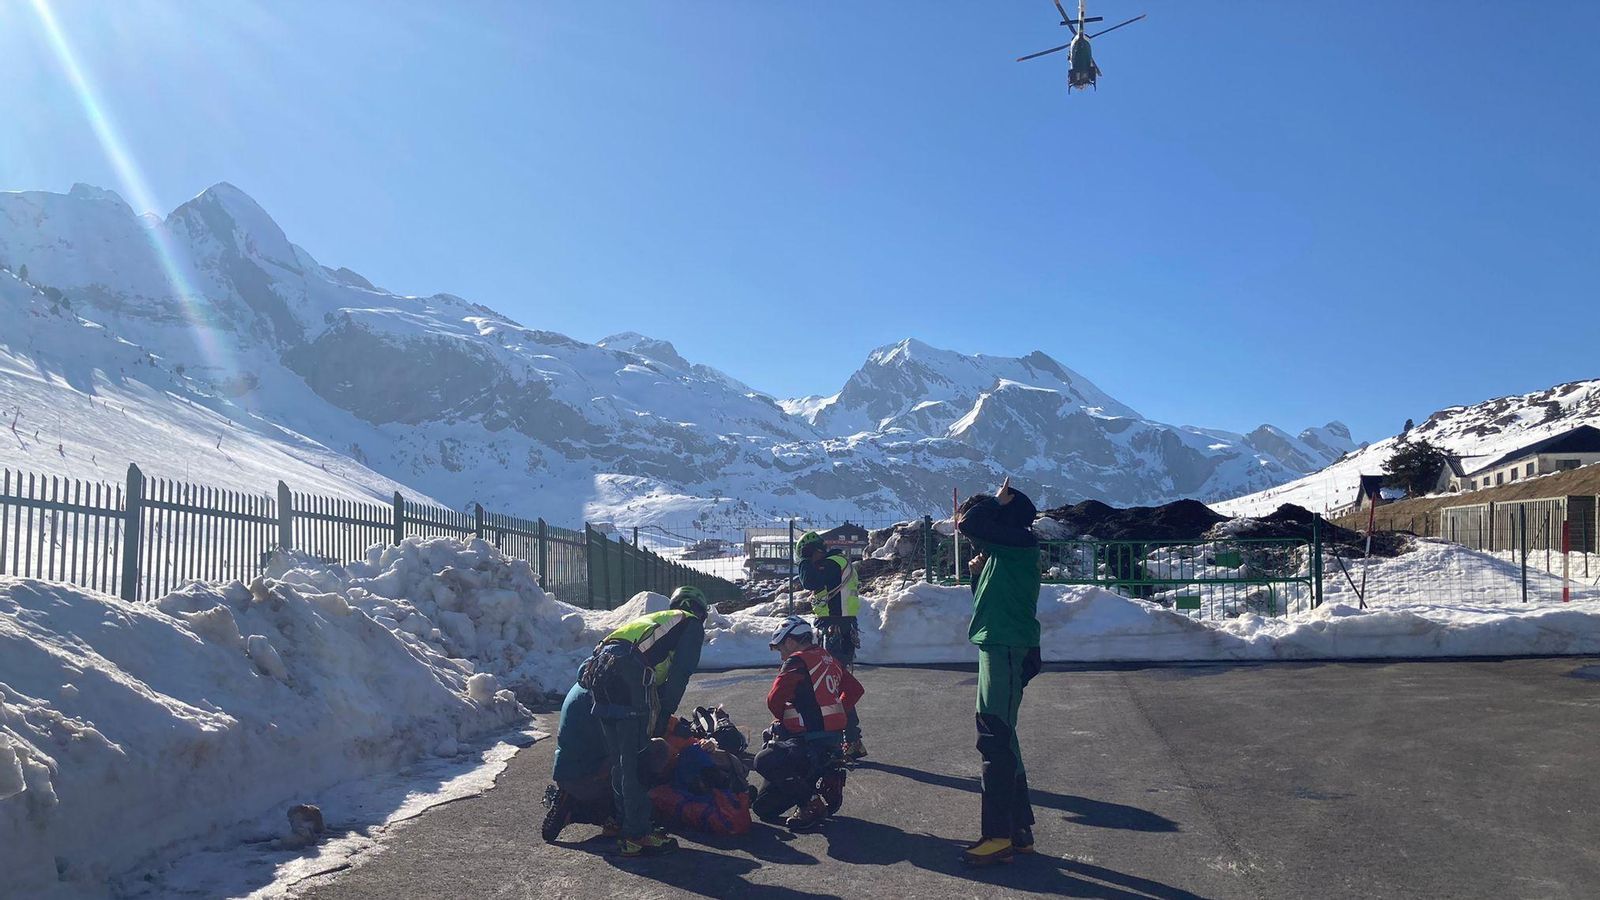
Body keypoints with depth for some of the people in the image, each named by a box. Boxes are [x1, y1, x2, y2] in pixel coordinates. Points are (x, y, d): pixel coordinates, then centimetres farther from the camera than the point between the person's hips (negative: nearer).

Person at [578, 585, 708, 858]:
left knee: (619, 760, 16)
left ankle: (624, 822, 24)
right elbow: (679, 674, 2)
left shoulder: (653, 618, 37)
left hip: (599, 668, 8)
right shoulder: (693, 624, 16)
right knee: (636, 761, -3)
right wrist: (665, 714, 3)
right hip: (628, 672, -8)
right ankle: (637, 835, -1)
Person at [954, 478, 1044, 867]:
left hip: (1007, 650, -10)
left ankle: (999, 836, -6)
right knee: (1002, 739, 14)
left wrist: (998, 502, -6)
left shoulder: (1020, 541, -11)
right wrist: (979, 571, 7)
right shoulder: (1003, 551, 17)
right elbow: (988, 598, 23)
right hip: (1000, 647, 10)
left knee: (995, 740, -9)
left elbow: (968, 524, -22)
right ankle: (1019, 829, 22)